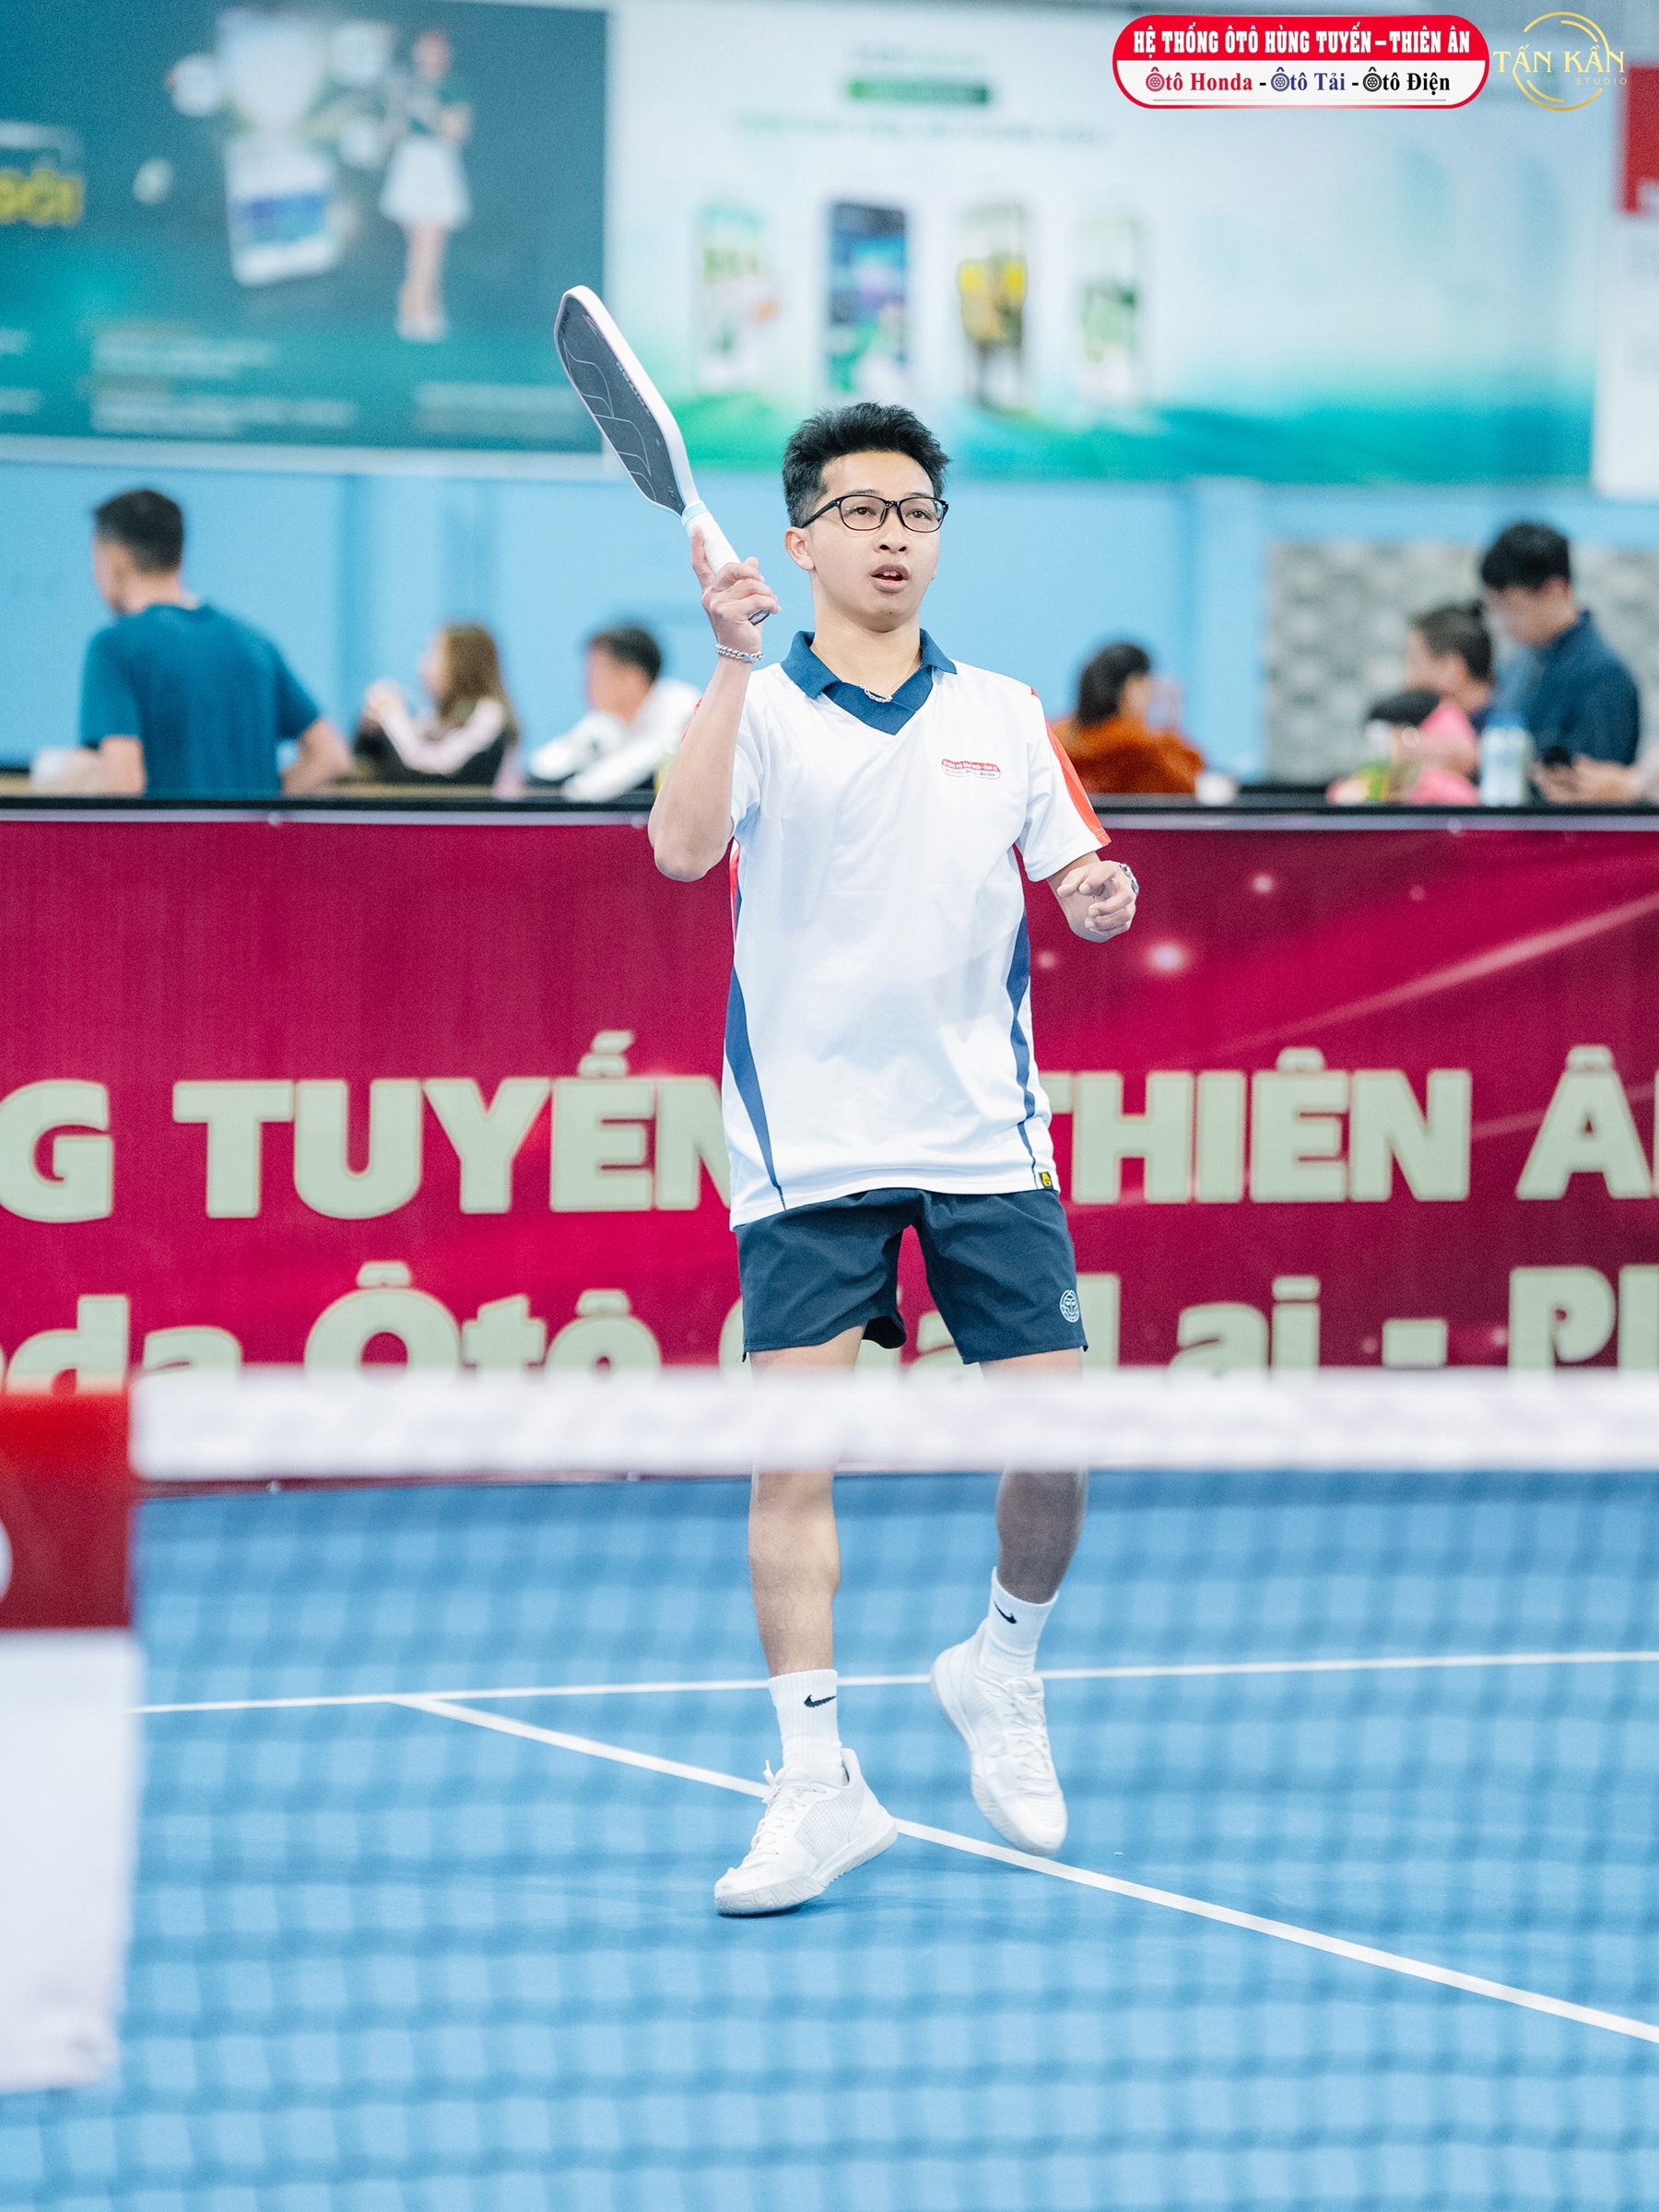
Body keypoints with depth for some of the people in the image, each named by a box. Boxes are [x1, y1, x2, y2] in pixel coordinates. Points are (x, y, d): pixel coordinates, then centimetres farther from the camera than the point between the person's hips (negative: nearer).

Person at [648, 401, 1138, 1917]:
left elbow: (1074, 875, 15)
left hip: (987, 1140, 2)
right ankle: (818, 1783, -4)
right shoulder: (761, 709, 0)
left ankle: (1001, 1672, 25)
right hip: (806, 1151, -2)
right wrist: (733, 660, -27)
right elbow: (683, 848, -18)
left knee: (1052, 1439, -3)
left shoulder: (1004, 716, 11)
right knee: (793, 1457, -8)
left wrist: (1101, 893, -8)